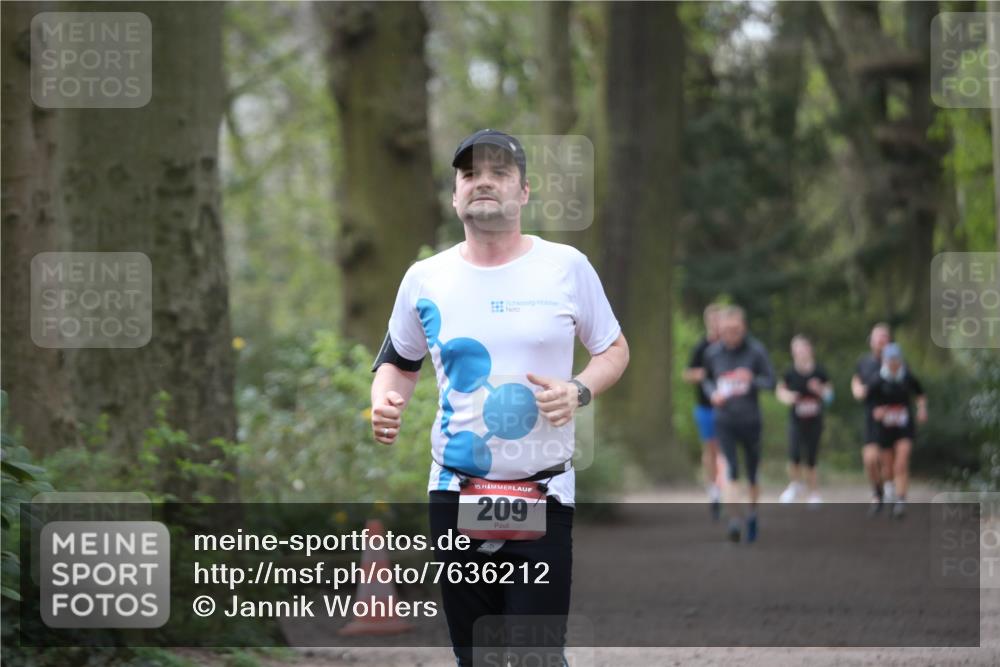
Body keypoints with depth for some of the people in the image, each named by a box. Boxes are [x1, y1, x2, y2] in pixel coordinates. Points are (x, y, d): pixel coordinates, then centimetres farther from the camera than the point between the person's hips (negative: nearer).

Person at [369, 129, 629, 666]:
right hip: (456, 495, 2)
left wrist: (579, 391, -11)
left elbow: (614, 350, 10)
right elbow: (398, 362, 18)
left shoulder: (566, 267, 0)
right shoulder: (425, 278, 5)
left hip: (545, 497, -2)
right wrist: (385, 402, -5)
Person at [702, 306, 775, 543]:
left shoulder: (755, 351, -6)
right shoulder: (713, 352, 1)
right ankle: (735, 520, -21)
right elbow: (707, 379, 17)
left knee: (753, 474, 11)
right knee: (730, 472, -15)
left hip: (750, 419, 0)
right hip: (724, 421, 1)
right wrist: (713, 393, -5)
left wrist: (752, 380, -25)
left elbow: (770, 381, -4)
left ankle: (753, 514, 33)